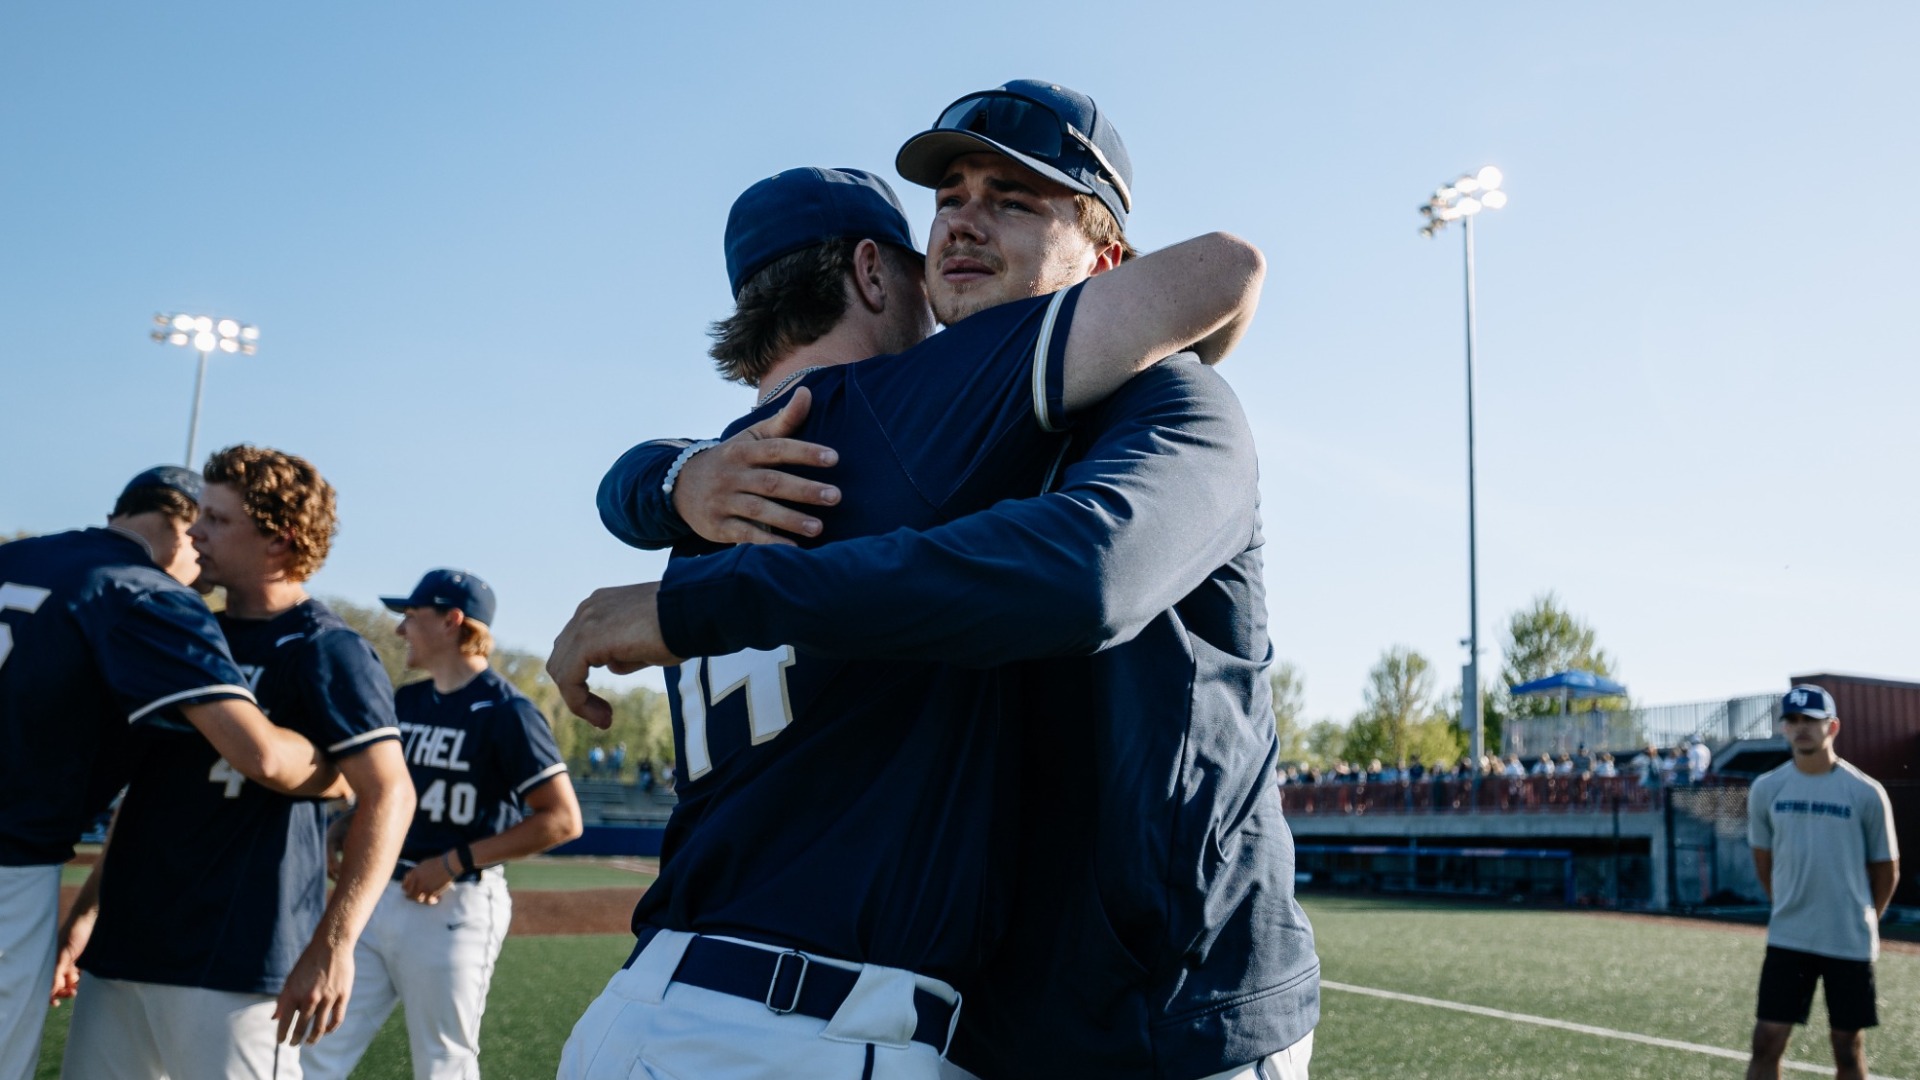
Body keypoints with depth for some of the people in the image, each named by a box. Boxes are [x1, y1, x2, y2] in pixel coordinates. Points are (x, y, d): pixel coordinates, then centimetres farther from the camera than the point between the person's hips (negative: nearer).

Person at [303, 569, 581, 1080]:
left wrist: (454, 863, -16)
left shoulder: (504, 710, -12)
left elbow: (562, 819, -16)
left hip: (453, 909, -7)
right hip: (378, 897, 7)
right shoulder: (406, 701, 11)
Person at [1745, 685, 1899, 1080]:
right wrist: (1792, 907, 13)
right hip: (1787, 939, 2)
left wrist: (1862, 920, 10)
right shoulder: (1766, 789, -1)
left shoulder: (1866, 792, -7)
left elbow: (1886, 870, 3)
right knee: (1766, 1043, -1)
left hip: (1850, 942, -1)